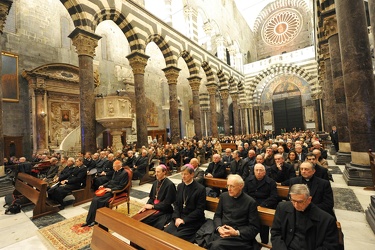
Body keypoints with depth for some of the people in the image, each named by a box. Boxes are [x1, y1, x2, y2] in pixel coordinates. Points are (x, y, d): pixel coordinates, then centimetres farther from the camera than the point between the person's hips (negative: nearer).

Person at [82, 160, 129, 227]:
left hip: (115, 191, -8)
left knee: (97, 200, -19)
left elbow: (121, 186, -19)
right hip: (109, 188, 8)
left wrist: (111, 189, -22)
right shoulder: (115, 171, 9)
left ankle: (94, 220, -1)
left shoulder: (124, 173, -17)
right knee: (94, 199, -10)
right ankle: (89, 220, -2)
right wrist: (103, 185, 8)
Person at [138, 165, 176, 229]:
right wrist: (146, 206, -6)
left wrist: (152, 206, -15)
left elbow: (167, 203, -15)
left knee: (143, 221, -22)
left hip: (164, 211, -6)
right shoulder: (155, 183, 8)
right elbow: (151, 197, 12)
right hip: (153, 208, 7)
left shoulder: (170, 184, -15)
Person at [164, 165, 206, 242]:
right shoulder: (180, 186, 7)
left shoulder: (200, 189, -12)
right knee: (166, 231, -16)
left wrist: (184, 220, -16)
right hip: (179, 217, 5)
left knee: (177, 236, -22)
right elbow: (176, 203, 9)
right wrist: (177, 217, -8)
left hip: (193, 220, -5)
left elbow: (200, 210, -13)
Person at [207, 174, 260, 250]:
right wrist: (218, 228, -7)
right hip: (222, 233, 4)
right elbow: (217, 215, 14)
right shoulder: (224, 196, 7)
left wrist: (236, 233, -15)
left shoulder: (250, 202, -4)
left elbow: (254, 227, -3)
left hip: (240, 236, -4)